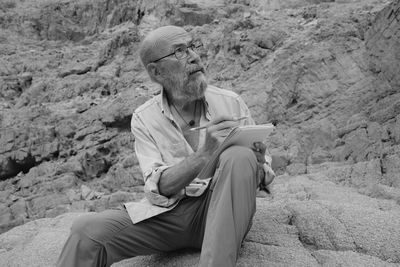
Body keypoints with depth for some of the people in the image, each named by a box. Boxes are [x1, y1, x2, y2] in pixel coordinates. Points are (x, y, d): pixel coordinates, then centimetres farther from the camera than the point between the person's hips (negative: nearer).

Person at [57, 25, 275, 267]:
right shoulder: (145, 118, 1)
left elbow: (262, 177, 7)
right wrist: (204, 154, -26)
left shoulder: (231, 103, 2)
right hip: (168, 214, -1)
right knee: (87, 231, -27)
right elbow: (159, 188, -10)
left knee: (239, 157, -30)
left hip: (222, 212, 1)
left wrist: (257, 164, -18)